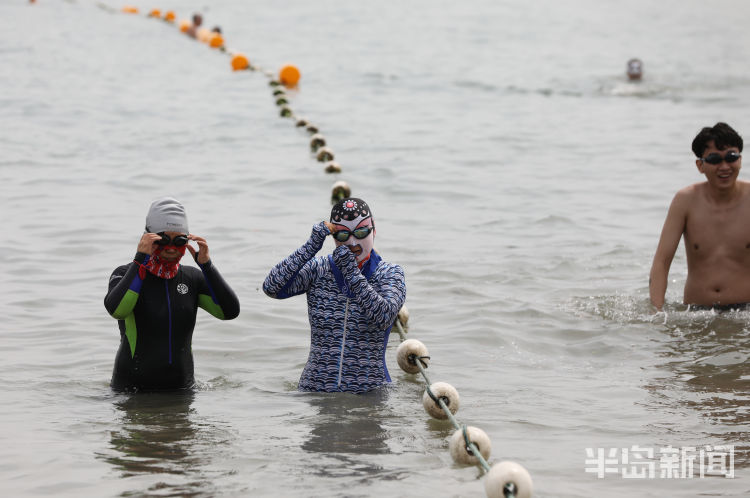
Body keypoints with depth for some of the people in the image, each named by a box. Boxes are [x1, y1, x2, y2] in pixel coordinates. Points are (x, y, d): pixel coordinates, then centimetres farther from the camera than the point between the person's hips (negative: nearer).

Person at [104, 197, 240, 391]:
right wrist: (140, 259, -23)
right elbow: (116, 309, -25)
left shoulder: (192, 278, 6)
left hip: (181, 386, 4)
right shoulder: (126, 274, -4)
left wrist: (206, 264, -14)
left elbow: (230, 311, -6)